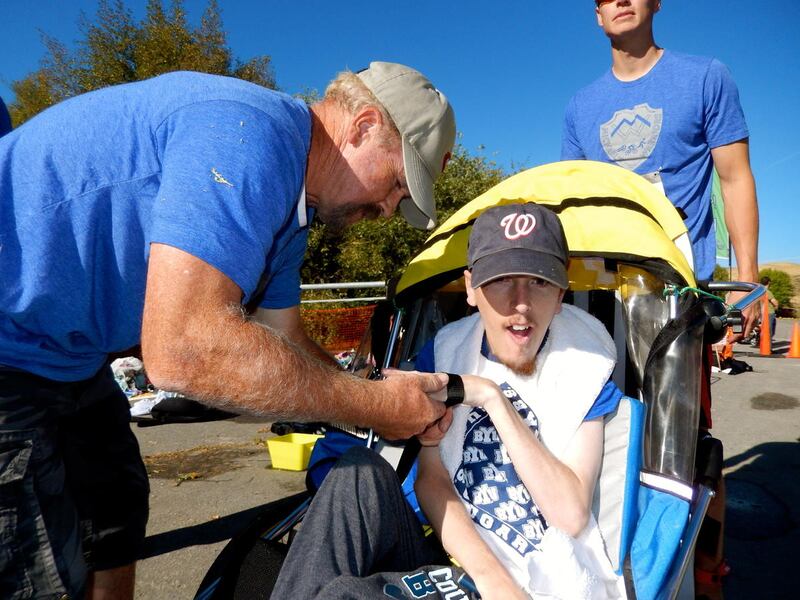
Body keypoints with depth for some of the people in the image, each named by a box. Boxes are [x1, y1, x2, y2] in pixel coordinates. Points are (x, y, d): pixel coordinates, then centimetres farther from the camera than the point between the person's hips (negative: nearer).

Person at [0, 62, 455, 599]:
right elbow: (183, 352, -36)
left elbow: (284, 345, 10)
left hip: (60, 354, 10)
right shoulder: (250, 130, -27)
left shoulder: (287, 202, 6)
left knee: (114, 528, 20)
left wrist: (400, 410, 1)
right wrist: (372, 404, -25)